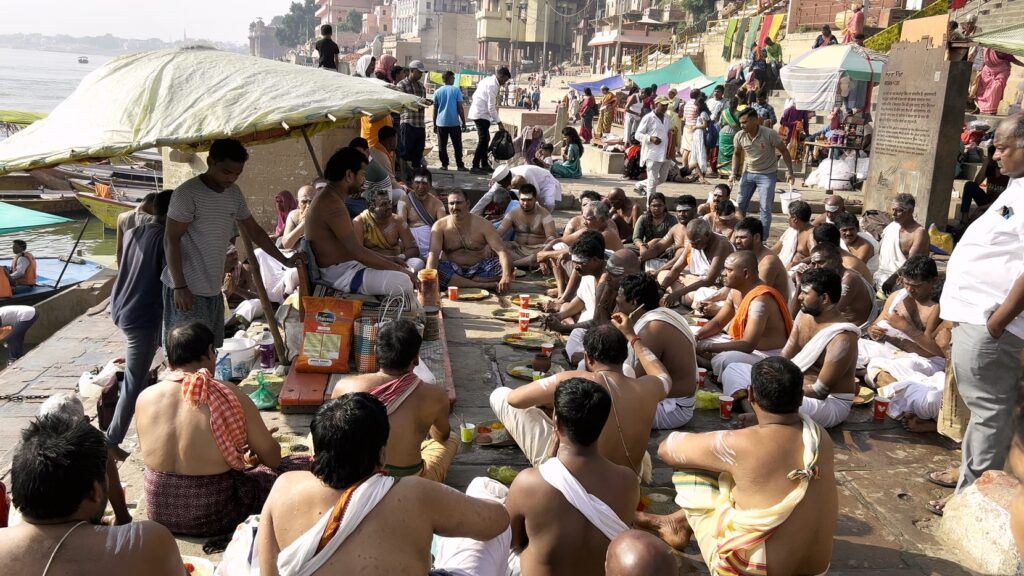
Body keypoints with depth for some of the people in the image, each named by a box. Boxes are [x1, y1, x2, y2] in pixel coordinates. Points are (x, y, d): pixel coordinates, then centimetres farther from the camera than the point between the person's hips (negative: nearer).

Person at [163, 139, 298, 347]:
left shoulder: (234, 193, 8)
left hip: (213, 289, 8)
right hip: (188, 289, -7)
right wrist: (180, 286, -19)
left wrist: (285, 261, 14)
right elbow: (171, 241, -14)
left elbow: (254, 231, 19)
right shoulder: (187, 194, -14)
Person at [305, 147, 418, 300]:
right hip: (339, 274, -11)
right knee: (403, 282, -22)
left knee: (404, 273, 13)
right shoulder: (332, 204, -20)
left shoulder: (329, 199, 14)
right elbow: (357, 251, -24)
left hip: (343, 267, 11)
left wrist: (388, 260, 12)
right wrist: (398, 268, -17)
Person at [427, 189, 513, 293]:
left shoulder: (483, 224, -6)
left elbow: (501, 250, -17)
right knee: (435, 267, -32)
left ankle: (453, 282, -24)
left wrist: (506, 276, -37)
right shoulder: (440, 226, -5)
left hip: (479, 270, 0)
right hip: (452, 271, 0)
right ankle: (487, 285, -30)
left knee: (504, 265, -26)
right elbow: (433, 254, -19)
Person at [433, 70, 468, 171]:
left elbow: (435, 109, 8)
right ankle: (460, 165, 4)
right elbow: (460, 108, -5)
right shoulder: (456, 90, -2)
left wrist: (434, 124, 15)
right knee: (457, 145, 5)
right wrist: (463, 121, 3)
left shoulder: (437, 92, 5)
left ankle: (444, 165, 8)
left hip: (441, 122, 2)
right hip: (454, 122, -2)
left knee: (442, 146, 8)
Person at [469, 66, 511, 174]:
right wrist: (499, 122, -18)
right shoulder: (492, 85, -20)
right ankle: (475, 167, -9)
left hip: (478, 113, 10)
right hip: (481, 114, -10)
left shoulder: (489, 80, 10)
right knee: (483, 140, -10)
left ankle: (484, 165, 21)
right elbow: (491, 107, -22)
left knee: (485, 139, 14)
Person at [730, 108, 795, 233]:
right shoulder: (739, 136, -10)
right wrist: (734, 173, 0)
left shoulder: (770, 134, -22)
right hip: (748, 173, 4)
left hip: (767, 174, -4)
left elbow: (784, 151, -11)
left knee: (765, 208, -6)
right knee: (740, 205, 8)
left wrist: (789, 172, -16)